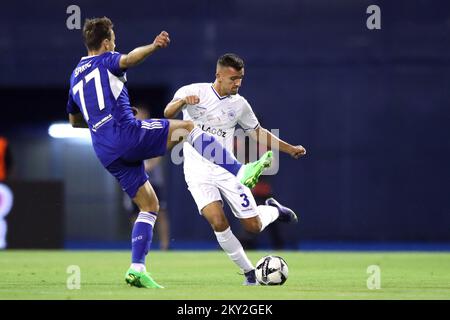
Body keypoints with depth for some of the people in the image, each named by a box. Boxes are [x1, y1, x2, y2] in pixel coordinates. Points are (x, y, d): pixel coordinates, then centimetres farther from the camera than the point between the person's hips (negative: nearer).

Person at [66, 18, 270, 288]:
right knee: (187, 127, -1)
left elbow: (75, 121, 35)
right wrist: (154, 47, -41)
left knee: (149, 206, 12)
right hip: (126, 132, -8)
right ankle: (241, 172, -12)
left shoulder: (75, 77, 25)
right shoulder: (105, 61, 3)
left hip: (106, 152, 8)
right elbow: (128, 59, -23)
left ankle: (137, 268, 0)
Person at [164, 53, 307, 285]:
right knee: (218, 223, -22)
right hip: (198, 172, -2)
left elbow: (258, 133, 19)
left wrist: (290, 149, 13)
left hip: (226, 170, 2)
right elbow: (168, 113, -20)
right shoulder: (194, 91, -6)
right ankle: (249, 272, -3)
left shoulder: (239, 104, 4)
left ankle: (274, 210, 36)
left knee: (253, 226, -1)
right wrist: (183, 101, -42)